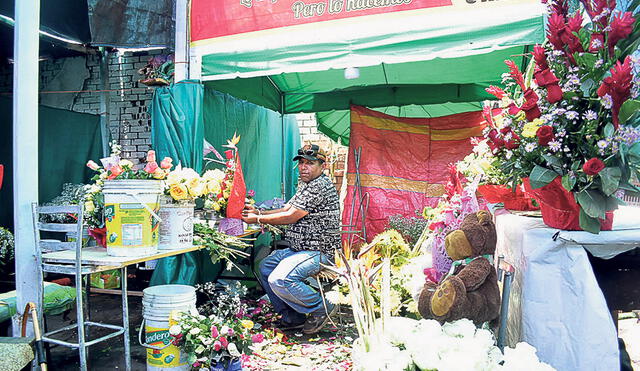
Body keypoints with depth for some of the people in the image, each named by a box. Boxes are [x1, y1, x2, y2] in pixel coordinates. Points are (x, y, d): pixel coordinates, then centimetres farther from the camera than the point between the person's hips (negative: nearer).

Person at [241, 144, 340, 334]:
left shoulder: (320, 186, -18)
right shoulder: (305, 185, 17)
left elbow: (290, 217, -19)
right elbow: (286, 210, 17)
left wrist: (258, 219, -9)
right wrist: (258, 212, 4)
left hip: (318, 252, -11)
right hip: (299, 248, 11)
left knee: (279, 280, -28)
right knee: (265, 266, 17)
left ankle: (322, 308, -6)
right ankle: (293, 318, 19)